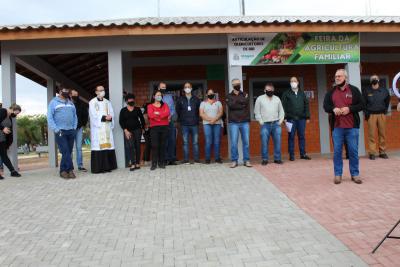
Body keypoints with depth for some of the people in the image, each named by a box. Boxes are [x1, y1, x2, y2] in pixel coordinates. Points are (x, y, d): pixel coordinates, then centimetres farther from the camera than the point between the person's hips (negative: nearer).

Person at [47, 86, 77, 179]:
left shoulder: (71, 103, 18)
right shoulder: (54, 102, 2)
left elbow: (75, 116, 18)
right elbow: (49, 117, -5)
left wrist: (74, 128, 5)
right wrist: (56, 130, -13)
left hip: (71, 131, 5)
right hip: (60, 131, -5)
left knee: (69, 152, 4)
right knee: (65, 152, -12)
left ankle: (63, 170, 12)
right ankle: (70, 169, -4)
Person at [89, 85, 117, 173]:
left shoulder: (107, 102, 18)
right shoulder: (92, 102, 3)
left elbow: (111, 113, 9)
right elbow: (94, 115, -7)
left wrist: (109, 117, -12)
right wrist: (104, 117, -12)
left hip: (107, 127, 4)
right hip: (97, 127, -4)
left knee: (108, 145, 0)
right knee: (98, 146, -8)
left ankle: (107, 166, 5)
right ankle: (98, 167, -6)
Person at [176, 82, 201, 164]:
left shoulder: (196, 99, 9)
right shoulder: (180, 99, 8)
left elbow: (199, 110, 13)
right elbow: (177, 110, 10)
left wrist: (197, 119, 6)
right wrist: (181, 120, 5)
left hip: (194, 124, 1)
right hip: (184, 125, 0)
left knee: (195, 142, 2)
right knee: (185, 143, 1)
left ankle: (196, 159, 7)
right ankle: (186, 160, 4)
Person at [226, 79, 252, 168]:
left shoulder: (245, 95, 14)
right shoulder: (229, 96, 9)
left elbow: (246, 102, -8)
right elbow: (231, 105, -11)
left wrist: (237, 100, -6)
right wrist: (242, 104, -7)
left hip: (245, 122, 2)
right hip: (233, 122, -1)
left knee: (246, 142, 2)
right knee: (234, 143, -3)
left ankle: (246, 160, 10)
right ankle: (234, 161, 5)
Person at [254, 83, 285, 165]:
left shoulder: (277, 99, 15)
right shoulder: (260, 99, 4)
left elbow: (281, 111, 17)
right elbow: (257, 112, 2)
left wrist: (280, 121, 6)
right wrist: (261, 122, -4)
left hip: (276, 124, 3)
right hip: (265, 124, -3)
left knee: (277, 142, 0)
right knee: (264, 142, -5)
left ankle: (277, 158, 10)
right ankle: (265, 159, 5)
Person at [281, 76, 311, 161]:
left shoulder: (302, 93, 14)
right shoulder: (286, 93, 4)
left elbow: (306, 105, 12)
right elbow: (283, 106, -2)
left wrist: (307, 116, 5)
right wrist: (285, 117, -10)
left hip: (301, 118, 3)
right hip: (291, 119, -3)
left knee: (302, 136, 5)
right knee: (291, 137, 0)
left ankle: (303, 154, 12)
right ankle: (291, 155, 5)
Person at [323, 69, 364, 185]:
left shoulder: (354, 90, 4)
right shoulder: (331, 92, 10)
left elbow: (361, 105, 2)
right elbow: (325, 106, 10)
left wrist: (349, 108, -15)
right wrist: (333, 109, -11)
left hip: (352, 126, -1)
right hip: (337, 127, 2)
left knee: (353, 151, 3)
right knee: (337, 151, 3)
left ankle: (355, 174, 14)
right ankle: (338, 174, 12)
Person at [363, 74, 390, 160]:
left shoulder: (384, 91, 9)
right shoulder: (366, 91, 3)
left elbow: (387, 101, 22)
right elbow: (363, 103, 4)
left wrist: (385, 110, 13)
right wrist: (366, 113, -3)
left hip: (382, 115, 2)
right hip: (371, 115, -2)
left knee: (382, 134, 3)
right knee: (371, 134, -4)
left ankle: (382, 152, 12)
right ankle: (372, 153, -1)